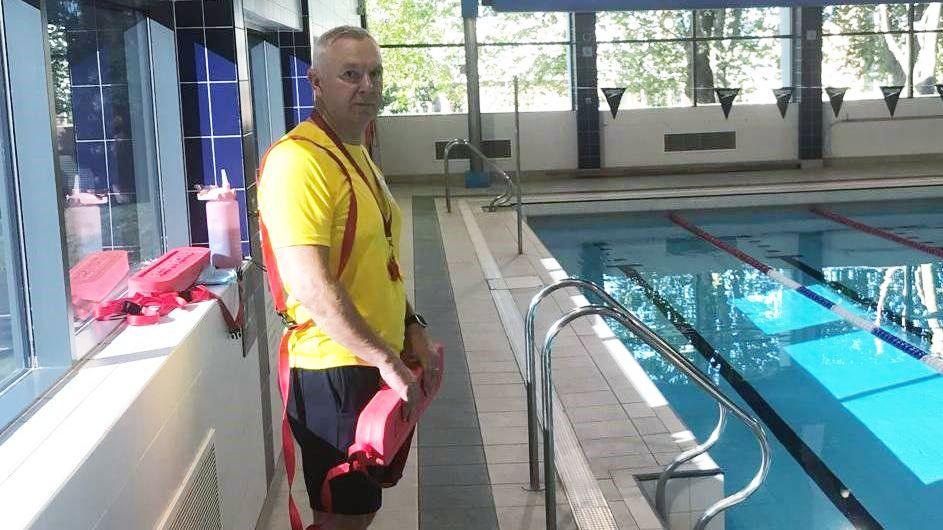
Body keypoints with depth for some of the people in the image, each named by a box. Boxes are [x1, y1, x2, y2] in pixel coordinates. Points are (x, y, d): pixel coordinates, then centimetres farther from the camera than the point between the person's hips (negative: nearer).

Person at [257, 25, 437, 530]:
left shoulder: (357, 156, 14)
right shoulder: (299, 159, -20)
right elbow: (312, 287, -27)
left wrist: (411, 327, 12)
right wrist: (385, 359, -23)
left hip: (374, 365, 9)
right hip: (334, 371, -9)